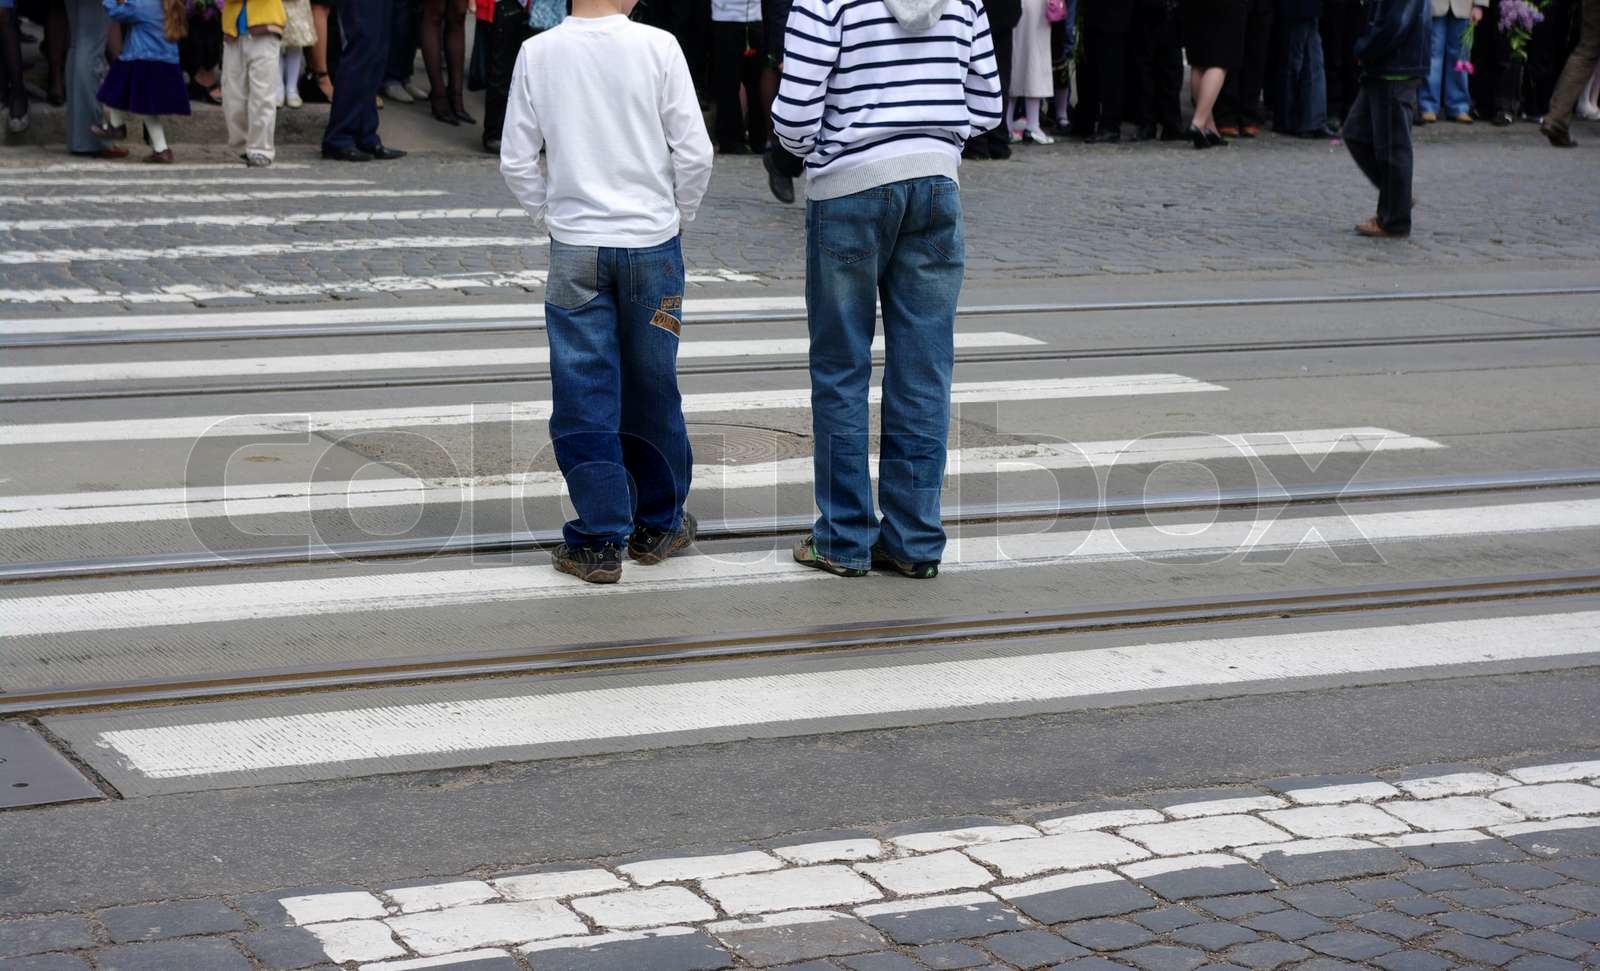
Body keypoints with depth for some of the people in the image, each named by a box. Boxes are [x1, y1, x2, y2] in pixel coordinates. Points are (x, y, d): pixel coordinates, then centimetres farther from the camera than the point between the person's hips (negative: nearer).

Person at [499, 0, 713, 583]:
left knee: (583, 397, 5)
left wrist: (551, 218, 12)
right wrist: (679, 218, 7)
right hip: (652, 243, 0)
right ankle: (658, 525, 26)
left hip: (575, 249, 0)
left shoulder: (538, 54, -3)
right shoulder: (657, 48, -8)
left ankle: (598, 540, 5)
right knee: (653, 389, 13)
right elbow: (695, 152, -8)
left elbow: (515, 160, 0)